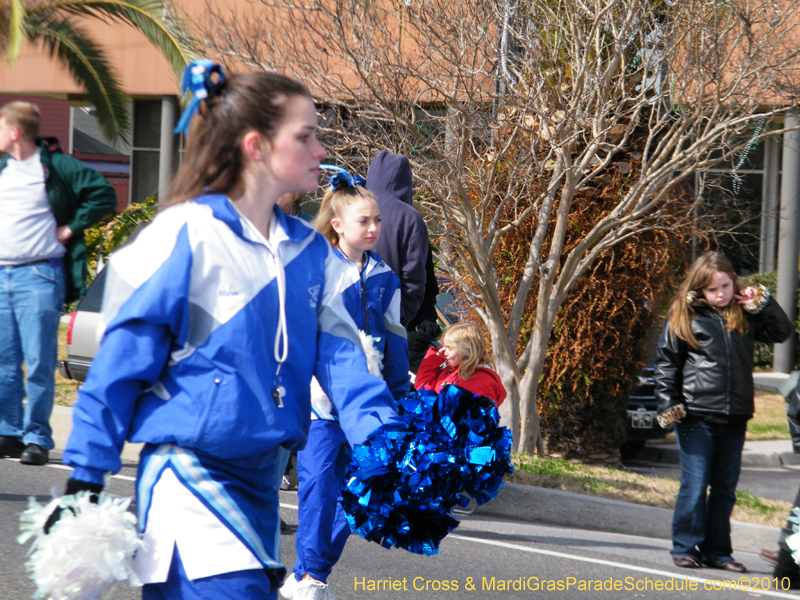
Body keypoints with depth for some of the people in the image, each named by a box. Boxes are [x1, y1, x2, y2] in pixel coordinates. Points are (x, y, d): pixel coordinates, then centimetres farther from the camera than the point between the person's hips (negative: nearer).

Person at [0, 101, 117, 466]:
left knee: (39, 363, -7)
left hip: (38, 275, -6)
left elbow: (103, 194, -6)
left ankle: (37, 438, -1)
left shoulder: (56, 166, -3)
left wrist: (69, 228, -7)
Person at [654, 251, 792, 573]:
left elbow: (782, 332, 13)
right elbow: (666, 362, 4)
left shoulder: (744, 316, 9)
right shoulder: (684, 317, 1)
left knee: (725, 488, 9)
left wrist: (763, 304, 1)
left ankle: (717, 551, 16)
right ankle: (685, 548, 6)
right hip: (696, 415, -3)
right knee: (694, 486, -4)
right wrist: (667, 403, -3)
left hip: (734, 417, 4)